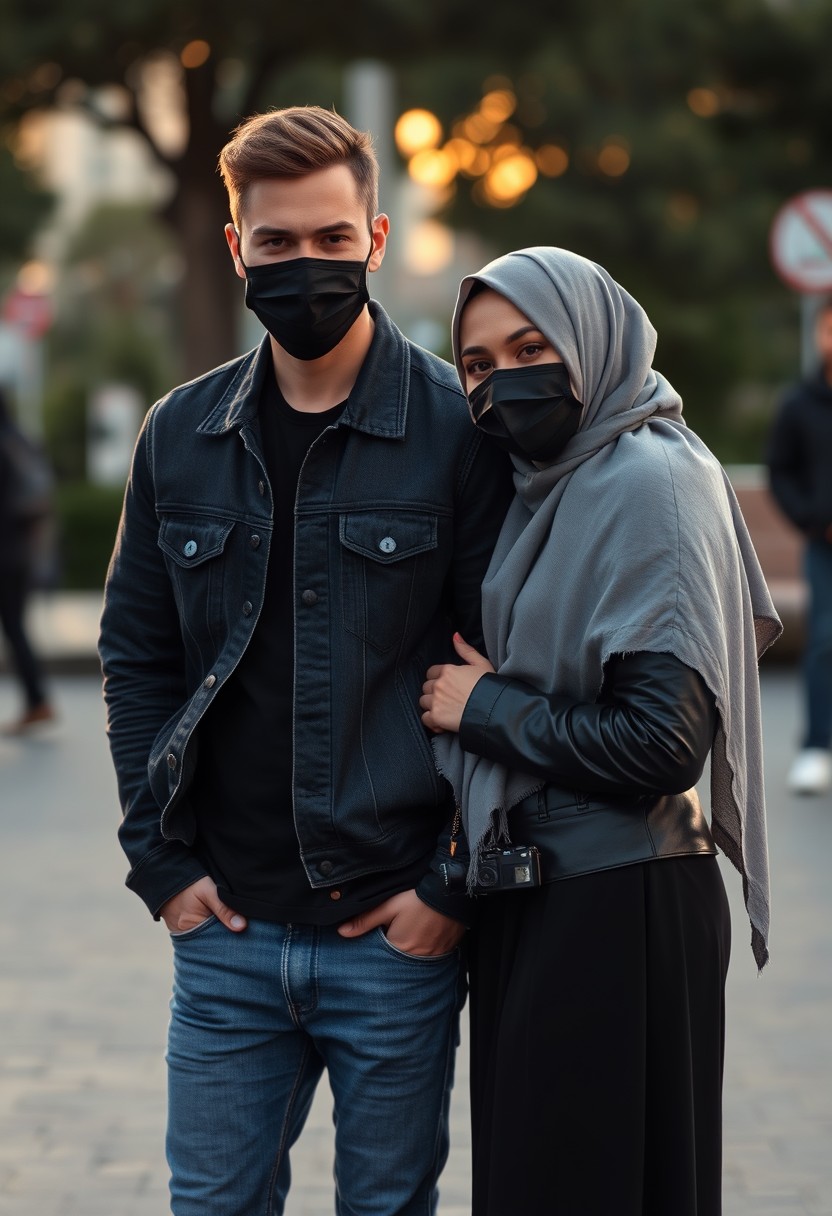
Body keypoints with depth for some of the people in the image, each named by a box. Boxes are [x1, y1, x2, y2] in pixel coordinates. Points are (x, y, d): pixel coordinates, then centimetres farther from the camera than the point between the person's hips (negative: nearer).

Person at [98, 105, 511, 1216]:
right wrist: (161, 860, 3)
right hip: (226, 929, 3)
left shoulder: (458, 433, -6)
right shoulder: (183, 435, 6)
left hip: (396, 932, -3)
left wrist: (460, 888, -9)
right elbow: (136, 655, 11)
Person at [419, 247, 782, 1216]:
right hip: (534, 896, 9)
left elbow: (663, 742, -21)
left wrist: (487, 708, -11)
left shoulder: (646, 482, -14)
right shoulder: (552, 481, 13)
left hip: (615, 914, -9)